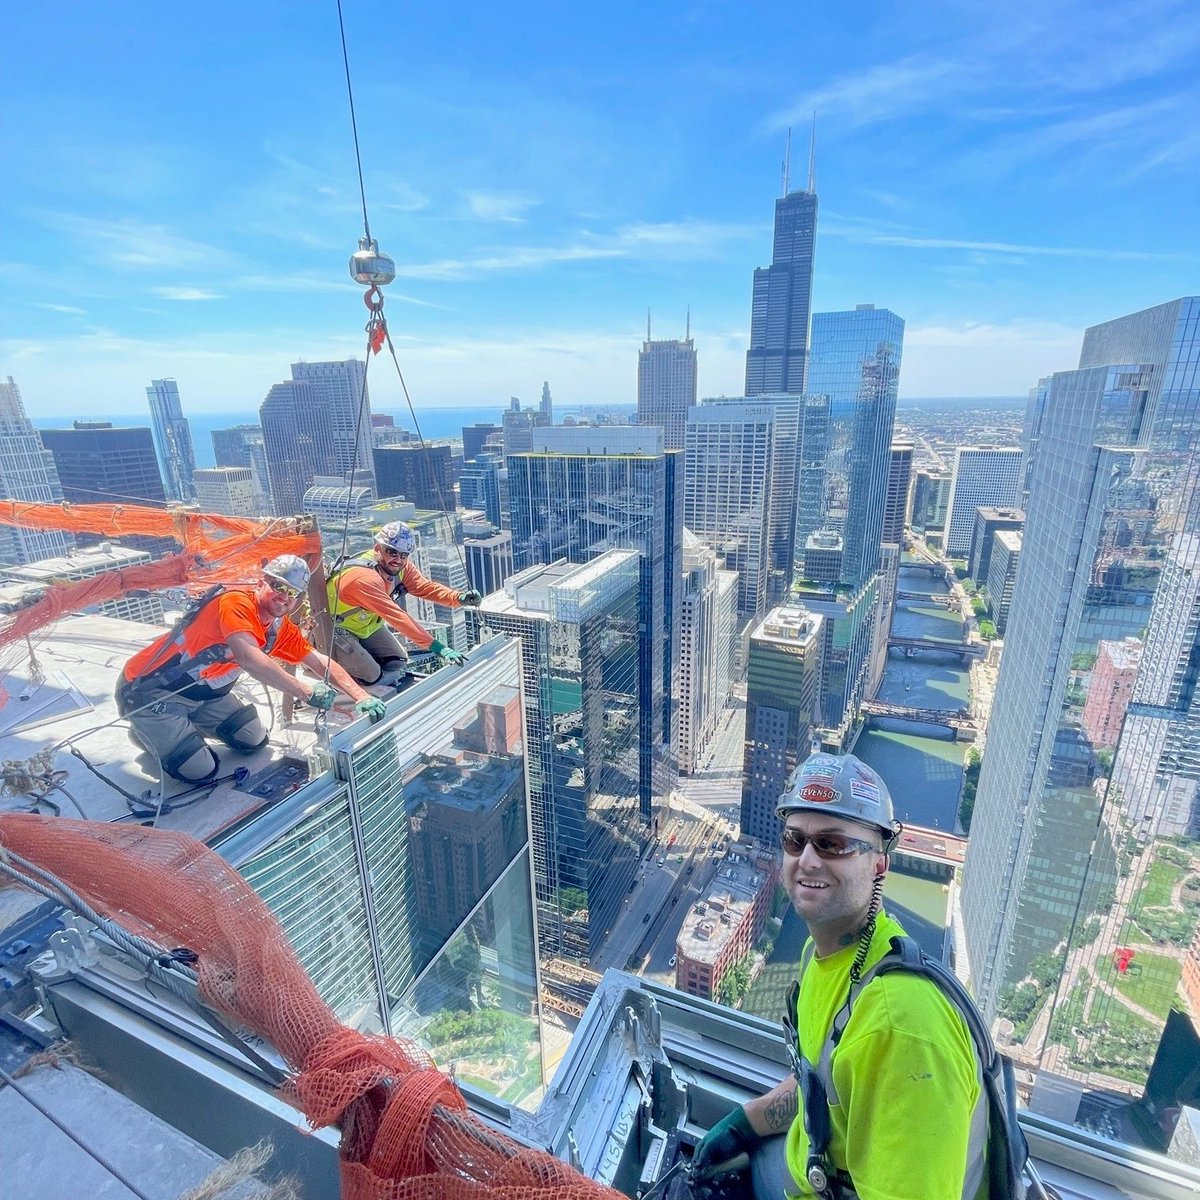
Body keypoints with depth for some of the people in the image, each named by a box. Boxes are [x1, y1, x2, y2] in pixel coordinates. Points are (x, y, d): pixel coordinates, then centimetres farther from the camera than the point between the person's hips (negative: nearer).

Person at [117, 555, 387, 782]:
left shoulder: (282, 629, -3)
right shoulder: (236, 602, -27)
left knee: (253, 740, 7)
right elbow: (250, 659, -40)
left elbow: (321, 663, 0)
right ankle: (146, 731, 15)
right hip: (148, 689, -8)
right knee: (201, 770, -11)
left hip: (202, 695, 8)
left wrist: (362, 697, -11)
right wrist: (306, 692, -40)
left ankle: (185, 724, 24)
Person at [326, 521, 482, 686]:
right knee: (371, 676, -16)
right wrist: (437, 646, -46)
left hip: (367, 626, 8)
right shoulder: (365, 578, -38)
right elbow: (398, 617, -43)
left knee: (398, 663, 4)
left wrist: (459, 598, -37)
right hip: (336, 630, -8)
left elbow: (425, 587, -18)